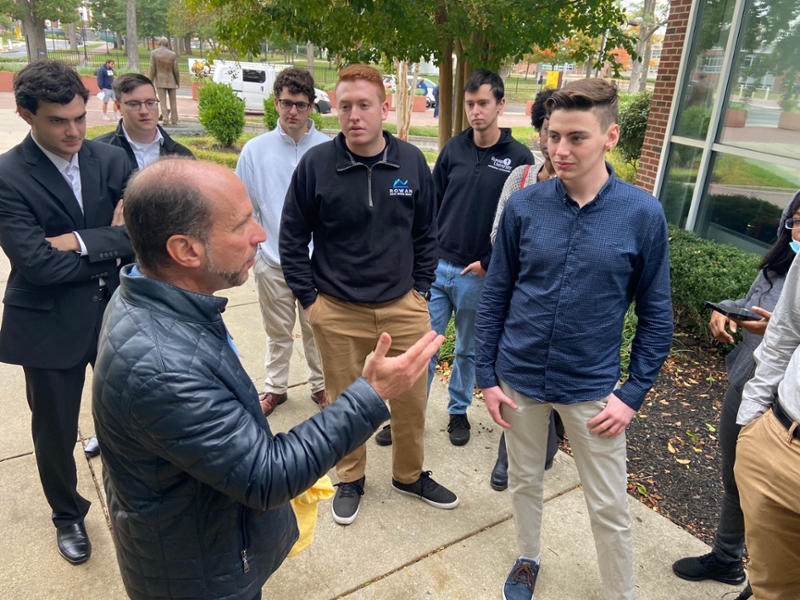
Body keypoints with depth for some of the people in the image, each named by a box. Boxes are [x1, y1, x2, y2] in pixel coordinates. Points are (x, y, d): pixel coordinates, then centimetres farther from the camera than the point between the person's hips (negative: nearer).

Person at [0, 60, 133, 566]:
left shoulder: (111, 160, -2)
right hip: (50, 326, -2)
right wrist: (111, 246, -13)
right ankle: (68, 516, 42)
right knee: (56, 433, 15)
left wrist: (82, 241, -20)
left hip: (114, 313, 3)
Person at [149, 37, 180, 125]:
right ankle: (174, 120, 10)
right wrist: (178, 82, 6)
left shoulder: (153, 53, -6)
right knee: (173, 101, 10)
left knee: (162, 101, 0)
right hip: (171, 80, 0)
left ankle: (165, 119, -9)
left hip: (160, 80, 0)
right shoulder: (173, 54, -7)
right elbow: (176, 70, -6)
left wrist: (151, 82, -2)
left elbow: (152, 69, -8)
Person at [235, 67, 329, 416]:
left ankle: (321, 385, 34)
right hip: (271, 259, 2)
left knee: (316, 329, 14)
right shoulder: (255, 150, -2)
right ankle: (275, 387, 36)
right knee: (277, 332, 17)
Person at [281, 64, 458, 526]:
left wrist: (421, 289, 5)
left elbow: (426, 233, 8)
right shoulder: (316, 164, -8)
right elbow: (293, 237, -1)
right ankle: (351, 479, 38)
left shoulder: (412, 162, -2)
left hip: (403, 306, 2)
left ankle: (411, 474, 39)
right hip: (337, 311, -1)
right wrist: (308, 297, -3)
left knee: (412, 399, 13)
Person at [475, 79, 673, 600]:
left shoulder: (643, 214, -11)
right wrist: (487, 375, 0)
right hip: (519, 380, 2)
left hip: (593, 388, -1)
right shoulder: (524, 206, -8)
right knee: (524, 481, 21)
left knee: (610, 509, 11)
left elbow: (656, 315, -3)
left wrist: (634, 394, -6)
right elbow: (495, 296, 0)